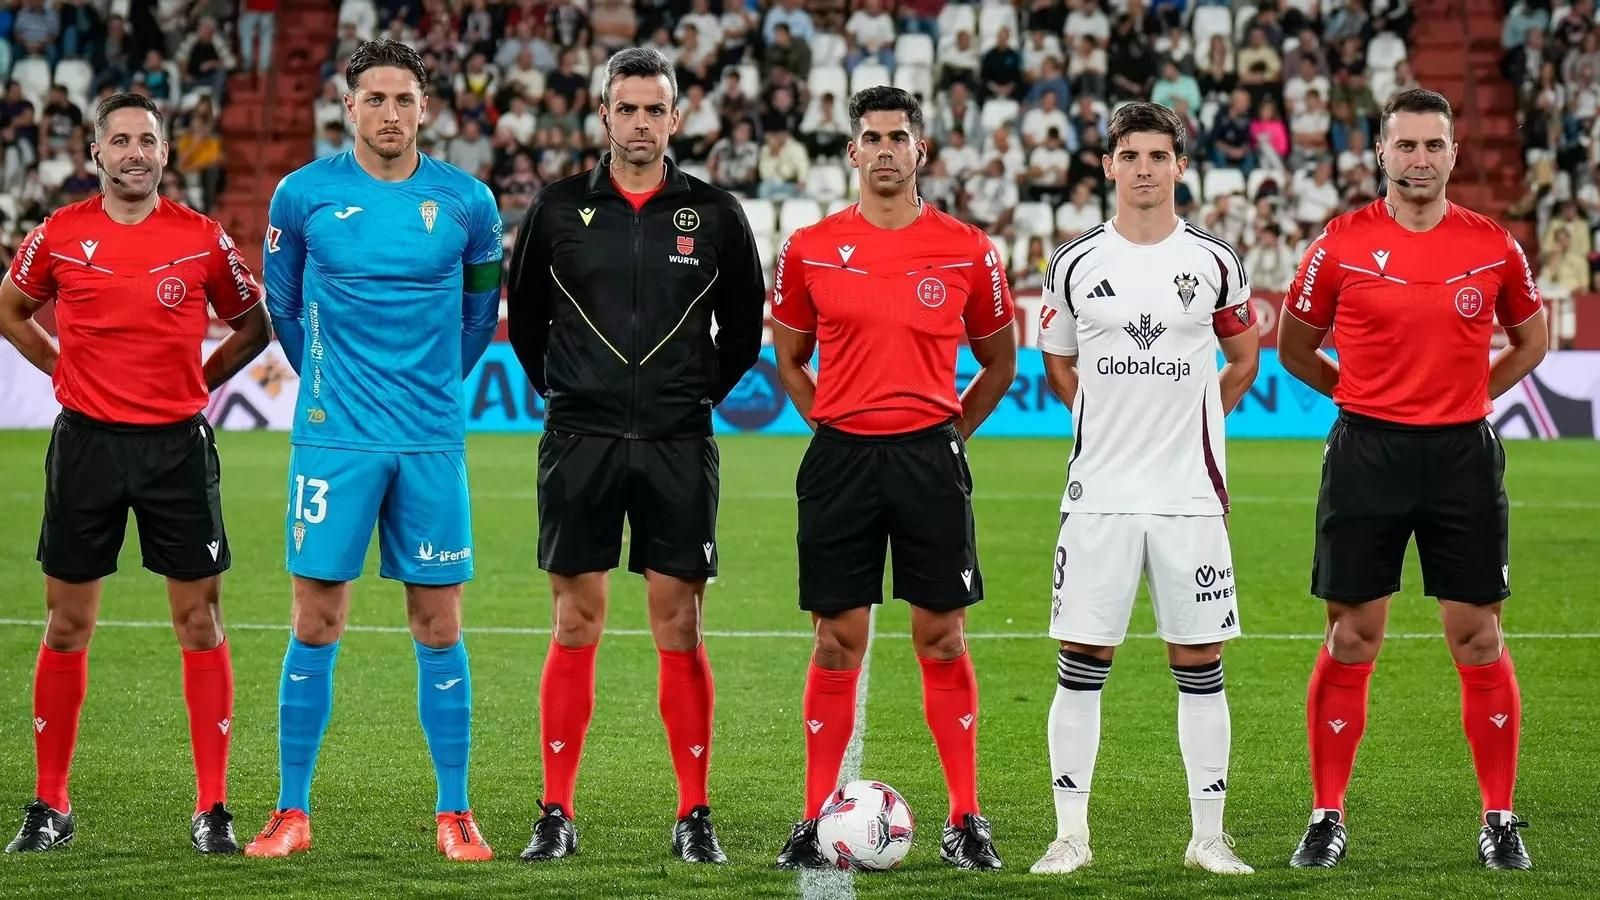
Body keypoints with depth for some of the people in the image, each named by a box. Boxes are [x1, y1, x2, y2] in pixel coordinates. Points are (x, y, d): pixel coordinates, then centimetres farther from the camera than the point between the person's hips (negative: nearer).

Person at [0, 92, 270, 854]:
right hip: (87, 441, 1)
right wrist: (68, 372, 7)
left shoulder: (203, 240, -1)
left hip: (177, 444, 0)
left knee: (199, 621, -1)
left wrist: (198, 382, 3)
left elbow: (253, 326, 13)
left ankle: (213, 810, 4)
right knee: (67, 625, 5)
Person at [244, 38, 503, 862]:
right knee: (315, 625, -1)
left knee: (439, 629, 3)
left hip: (432, 443, 1)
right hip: (332, 440, -1)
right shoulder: (304, 195, -1)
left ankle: (454, 815, 9)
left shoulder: (466, 202, 1)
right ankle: (292, 814, 5)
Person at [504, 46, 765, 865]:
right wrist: (560, 390, 10)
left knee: (678, 628, 0)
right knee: (575, 626, 1)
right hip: (580, 441, 0)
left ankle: (694, 817, 7)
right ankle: (556, 815, 6)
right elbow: (523, 312, 15)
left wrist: (702, 394, 8)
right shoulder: (559, 209, 3)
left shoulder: (713, 213, 3)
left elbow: (744, 323, 12)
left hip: (678, 446, 0)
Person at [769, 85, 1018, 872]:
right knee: (837, 642, 2)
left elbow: (999, 361, 14)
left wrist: (951, 432, 4)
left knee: (942, 639, 1)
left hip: (930, 454, 0)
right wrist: (833, 427, 4)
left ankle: (965, 821, 7)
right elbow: (788, 358, 15)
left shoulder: (967, 252, 3)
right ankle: (816, 820, 8)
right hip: (840, 458, 0)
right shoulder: (809, 249, 4)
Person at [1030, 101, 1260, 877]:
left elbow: (1244, 356, 16)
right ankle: (1070, 834, 6)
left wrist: (1190, 424, 10)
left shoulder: (1214, 262, 2)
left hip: (1190, 493, 0)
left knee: (1199, 664, 3)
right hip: (1098, 492, 0)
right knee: (1081, 662, -1)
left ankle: (1208, 835, 10)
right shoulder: (1076, 264, 3)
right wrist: (1114, 421, 8)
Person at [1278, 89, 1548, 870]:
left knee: (1479, 641, 3)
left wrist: (1468, 394, 6)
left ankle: (1500, 821, 12)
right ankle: (1327, 819, 11)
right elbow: (1294, 348, 8)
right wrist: (1367, 395, 3)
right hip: (1367, 454, -1)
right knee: (1350, 641, 3)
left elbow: (1532, 339, 17)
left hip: (1463, 454, 1)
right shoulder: (1341, 244, -3)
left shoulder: (1494, 246, 1)